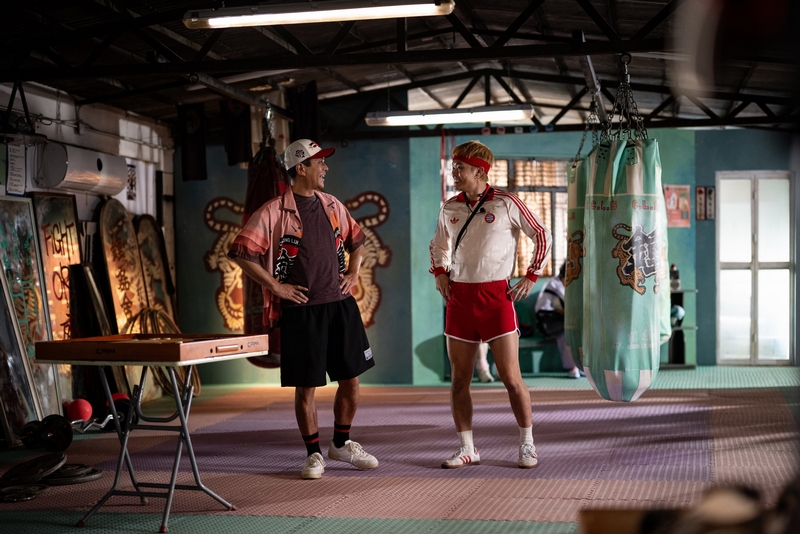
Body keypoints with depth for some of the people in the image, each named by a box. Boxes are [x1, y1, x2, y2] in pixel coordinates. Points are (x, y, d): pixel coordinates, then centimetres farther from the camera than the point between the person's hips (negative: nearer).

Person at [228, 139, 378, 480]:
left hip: (340, 304, 5)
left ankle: (342, 444, 27)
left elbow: (357, 241, 26)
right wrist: (276, 286, -11)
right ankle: (314, 454, 16)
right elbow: (241, 253, -11)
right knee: (306, 386, 2)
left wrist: (353, 274, 12)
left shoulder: (332, 205, 10)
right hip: (301, 309, -5)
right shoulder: (274, 212, -8)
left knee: (351, 379, 9)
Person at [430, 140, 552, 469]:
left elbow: (541, 236, 4)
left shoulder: (506, 204, -4)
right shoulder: (450, 208, 9)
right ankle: (467, 449, 15)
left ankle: (527, 445, 11)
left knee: (510, 377, -4)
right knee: (459, 379, 5)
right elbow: (439, 244, 26)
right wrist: (439, 273, 10)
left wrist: (531, 277, -1)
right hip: (459, 296, 4)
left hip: (496, 295, -4)